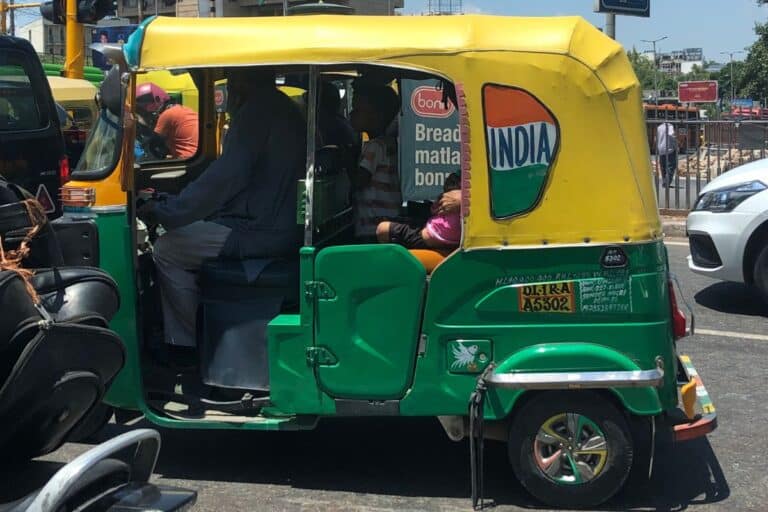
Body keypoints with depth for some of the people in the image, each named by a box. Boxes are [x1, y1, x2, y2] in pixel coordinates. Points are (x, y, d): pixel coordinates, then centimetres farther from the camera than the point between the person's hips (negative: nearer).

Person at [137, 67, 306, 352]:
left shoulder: (256, 111, -15)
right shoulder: (287, 111, 17)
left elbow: (223, 179, -23)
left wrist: (164, 212, -16)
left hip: (261, 233, -10)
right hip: (286, 229, 11)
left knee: (167, 250, -2)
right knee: (183, 234, 23)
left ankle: (190, 345, 6)